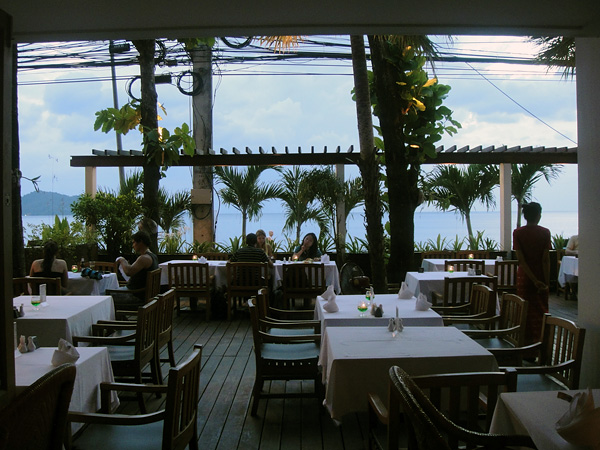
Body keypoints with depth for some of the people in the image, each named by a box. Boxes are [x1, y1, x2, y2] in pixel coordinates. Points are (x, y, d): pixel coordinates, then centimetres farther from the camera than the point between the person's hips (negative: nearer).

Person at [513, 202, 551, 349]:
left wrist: (534, 280, -10)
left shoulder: (518, 232, -5)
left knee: (525, 311, 9)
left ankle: (527, 345, 13)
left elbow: (521, 259, -11)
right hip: (541, 276, 0)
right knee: (541, 312, 9)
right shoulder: (545, 232, -7)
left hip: (524, 277, 0)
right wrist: (546, 282, -6)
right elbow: (546, 259, -9)